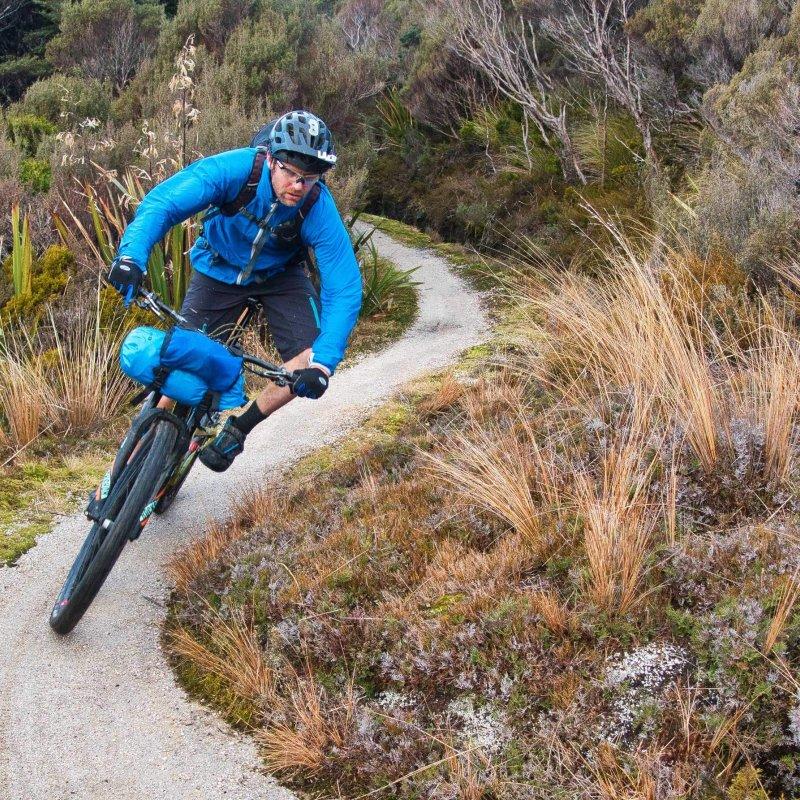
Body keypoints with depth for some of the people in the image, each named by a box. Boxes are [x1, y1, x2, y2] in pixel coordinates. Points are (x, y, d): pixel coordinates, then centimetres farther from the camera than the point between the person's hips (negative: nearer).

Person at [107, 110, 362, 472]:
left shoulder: (319, 210, -31)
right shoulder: (236, 169, -33)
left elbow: (344, 289, -31)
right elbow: (162, 201, -39)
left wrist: (323, 361, -44)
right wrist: (132, 254, -58)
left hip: (279, 275, 1)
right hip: (219, 268, -1)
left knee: (311, 358, -18)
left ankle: (238, 428, 3)